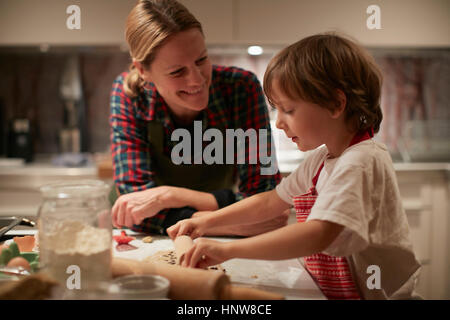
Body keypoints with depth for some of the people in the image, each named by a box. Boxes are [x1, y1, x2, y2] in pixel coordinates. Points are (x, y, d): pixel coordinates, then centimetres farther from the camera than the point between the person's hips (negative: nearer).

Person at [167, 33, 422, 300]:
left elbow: (318, 234, -30)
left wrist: (228, 249, -30)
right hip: (328, 292, 7)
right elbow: (270, 203, 17)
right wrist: (208, 222, 11)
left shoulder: (361, 162, -19)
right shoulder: (320, 159, 9)